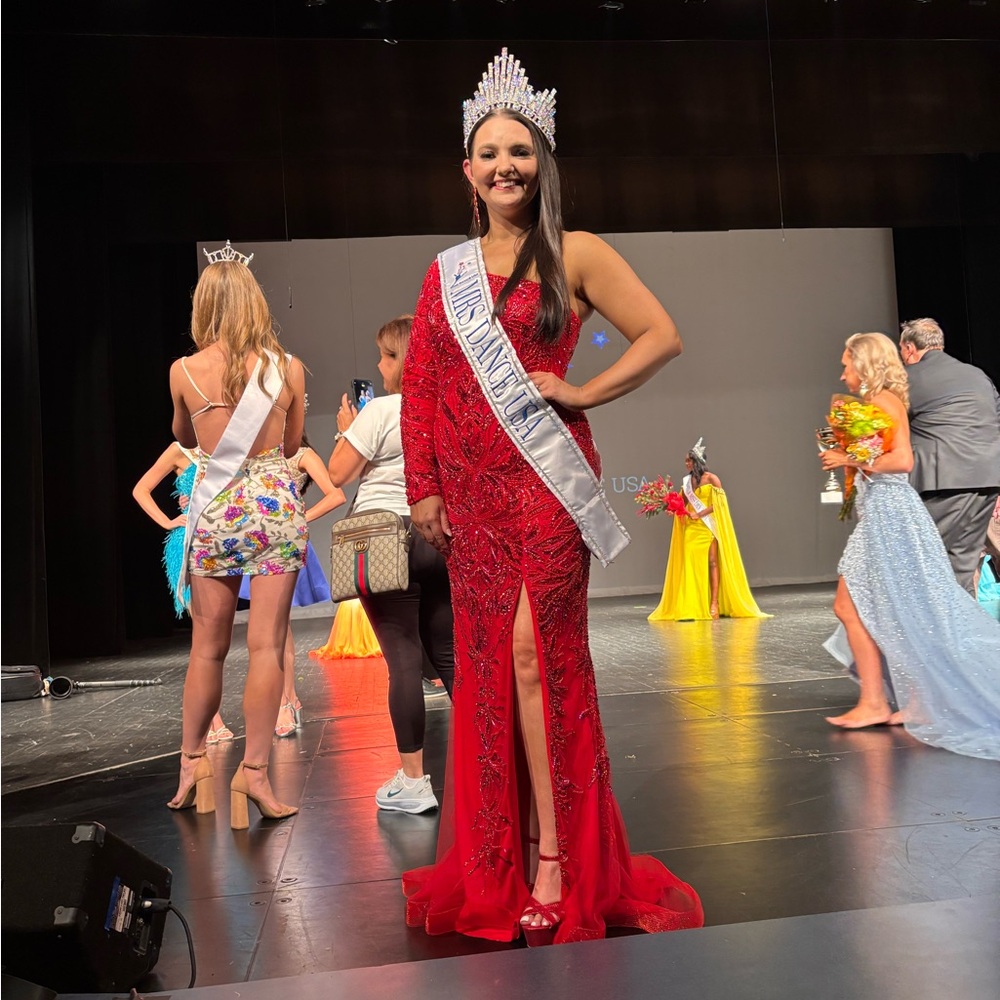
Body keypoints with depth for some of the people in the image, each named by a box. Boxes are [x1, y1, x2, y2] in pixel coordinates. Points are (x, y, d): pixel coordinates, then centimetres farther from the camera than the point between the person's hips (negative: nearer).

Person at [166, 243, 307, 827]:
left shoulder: (184, 371, -3)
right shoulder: (288, 368, -3)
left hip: (214, 510, 1)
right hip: (275, 505, -1)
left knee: (208, 647, 13)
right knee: (266, 645, 2)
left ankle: (193, 762, 25)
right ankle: (255, 770, 4)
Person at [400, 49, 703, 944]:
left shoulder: (575, 255, 2)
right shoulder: (446, 272, 14)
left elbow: (662, 336, -1)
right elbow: (421, 389, 12)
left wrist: (582, 393, -6)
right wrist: (423, 489, 6)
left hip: (547, 479, -4)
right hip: (471, 490, 4)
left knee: (534, 652, -9)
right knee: (486, 663, 7)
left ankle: (557, 861, 3)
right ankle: (498, 862, 20)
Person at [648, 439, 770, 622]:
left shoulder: (711, 479, -4)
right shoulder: (687, 481, 11)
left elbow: (719, 503, -10)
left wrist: (699, 514, -15)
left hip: (708, 527, -5)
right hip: (691, 529, 5)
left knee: (711, 562, -4)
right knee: (691, 564, 0)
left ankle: (714, 603, -2)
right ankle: (691, 605, 3)